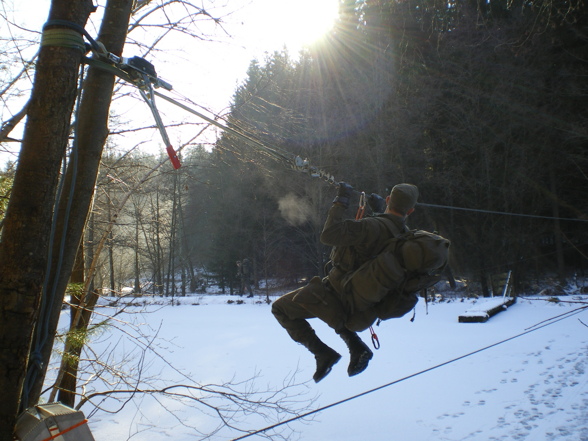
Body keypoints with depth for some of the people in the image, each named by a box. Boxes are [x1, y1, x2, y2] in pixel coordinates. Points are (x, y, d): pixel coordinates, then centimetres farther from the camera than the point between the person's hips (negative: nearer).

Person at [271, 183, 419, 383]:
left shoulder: (373, 227, -27)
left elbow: (329, 235, -33)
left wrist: (340, 201, -22)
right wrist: (381, 208, 30)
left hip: (337, 295, -8)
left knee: (280, 308, 8)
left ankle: (323, 353, 1)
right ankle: (357, 346, 17)